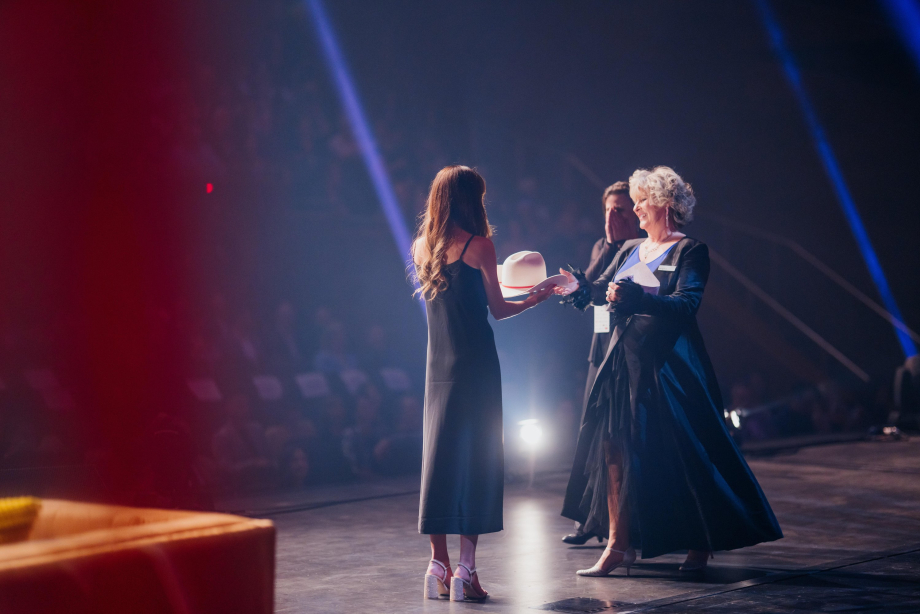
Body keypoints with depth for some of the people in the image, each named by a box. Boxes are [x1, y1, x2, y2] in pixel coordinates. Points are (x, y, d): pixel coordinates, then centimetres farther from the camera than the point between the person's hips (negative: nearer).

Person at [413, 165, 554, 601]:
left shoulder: (421, 247, 8)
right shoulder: (478, 245, -7)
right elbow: (497, 310, -1)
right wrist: (535, 300, 15)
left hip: (438, 366, 6)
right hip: (475, 364, -5)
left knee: (438, 459, 9)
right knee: (477, 459, -1)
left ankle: (439, 566, 10)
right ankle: (466, 570, -3)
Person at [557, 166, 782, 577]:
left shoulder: (690, 251, -6)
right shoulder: (630, 250, 15)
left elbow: (686, 304, -20)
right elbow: (600, 289, 8)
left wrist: (635, 297, -33)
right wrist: (578, 286, -14)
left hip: (668, 367, -6)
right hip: (625, 362, 6)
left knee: (685, 453, 0)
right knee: (615, 449, 0)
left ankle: (701, 545, 15)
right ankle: (619, 545, 4)